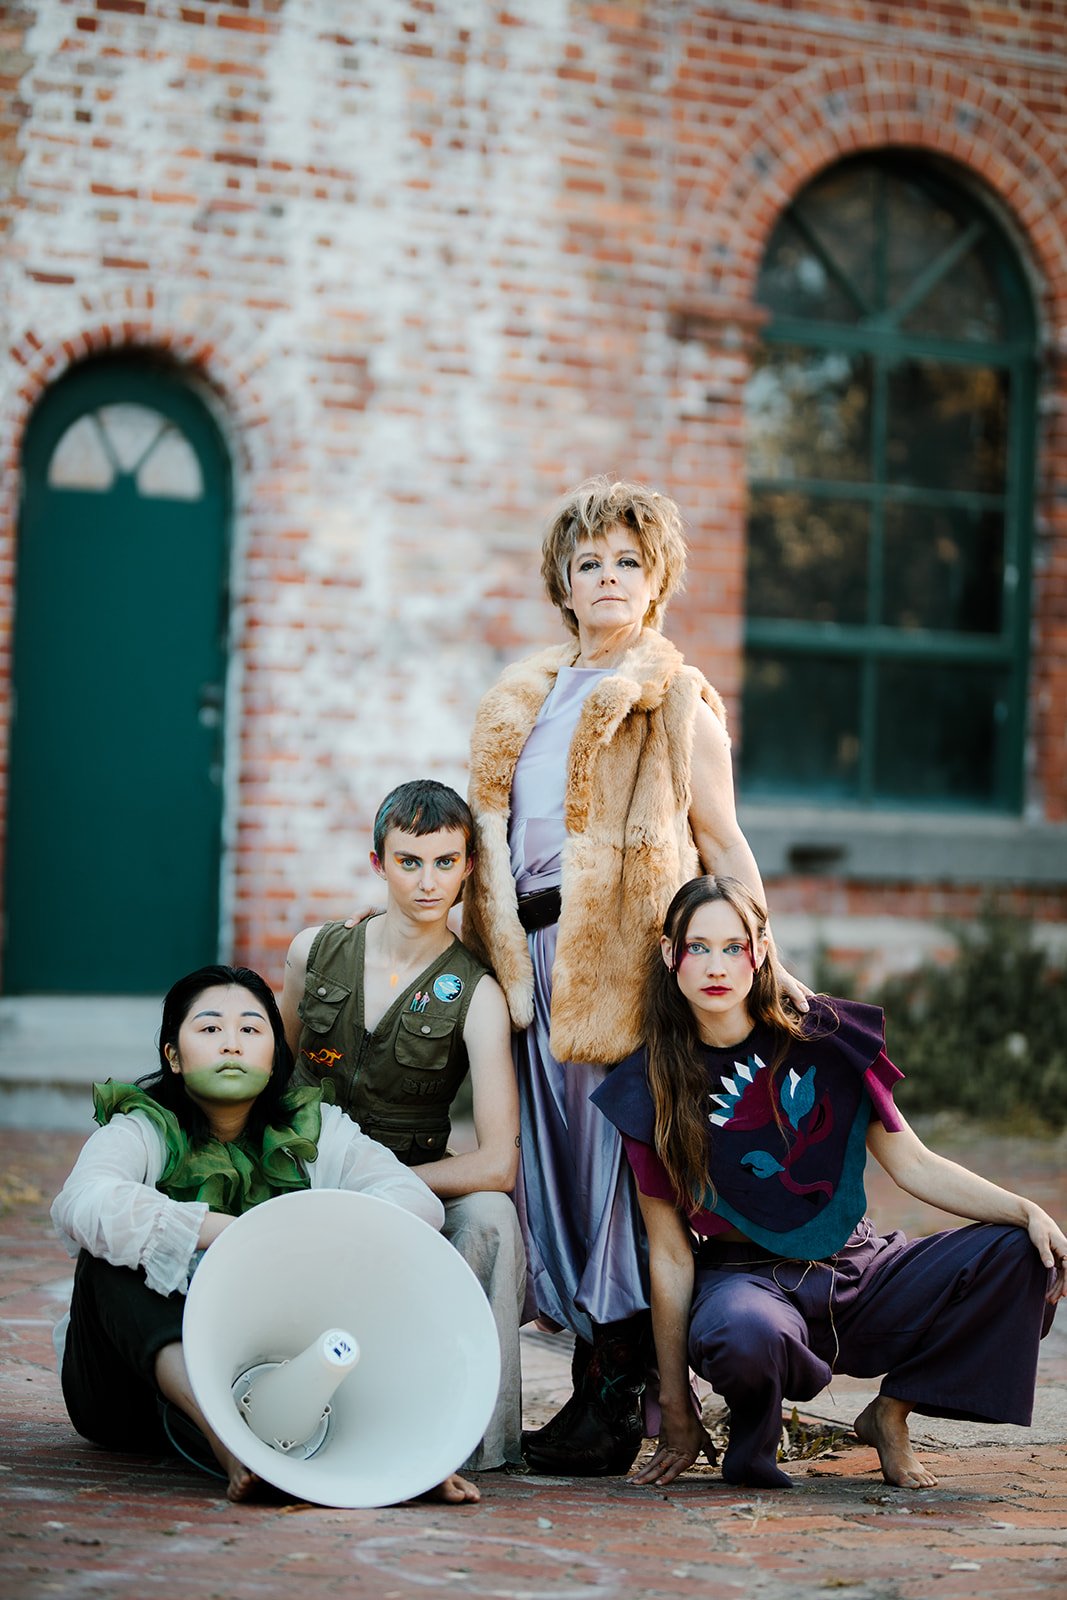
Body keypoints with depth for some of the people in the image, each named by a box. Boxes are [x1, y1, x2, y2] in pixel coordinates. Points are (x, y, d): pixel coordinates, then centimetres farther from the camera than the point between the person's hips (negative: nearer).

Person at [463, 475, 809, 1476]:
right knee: (554, 1151, 3)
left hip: (624, 951, -5)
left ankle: (618, 1404, -5)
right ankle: (592, 1382, 9)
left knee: (614, 1153, -8)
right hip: (533, 953, 5)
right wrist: (489, 941, 15)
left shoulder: (677, 702, 5)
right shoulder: (521, 700, 20)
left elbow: (723, 844, 4)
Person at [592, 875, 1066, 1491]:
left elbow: (913, 1164, 3)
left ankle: (892, 1412, 0)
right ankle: (753, 1434, -3)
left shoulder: (822, 1039, 0)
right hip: (744, 1277, -3)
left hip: (855, 1269, 3)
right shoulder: (652, 1088, -4)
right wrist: (677, 1417, -7)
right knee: (741, 1336, -41)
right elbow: (671, 1255, -5)